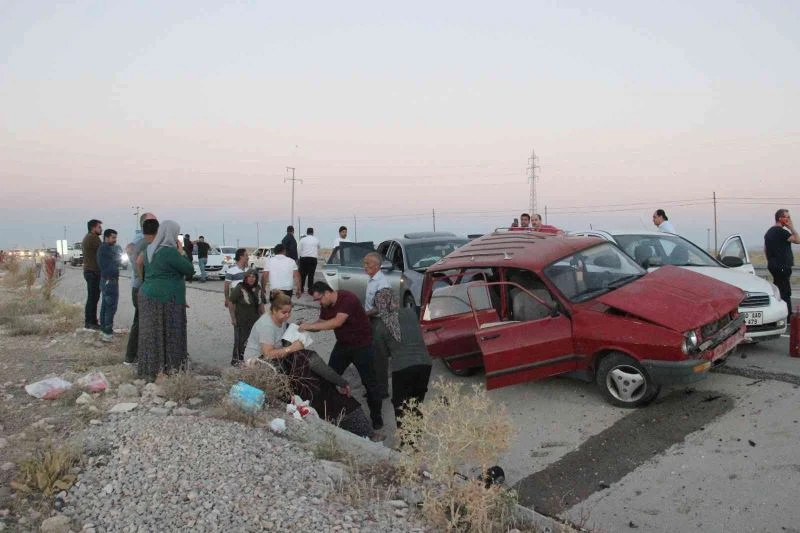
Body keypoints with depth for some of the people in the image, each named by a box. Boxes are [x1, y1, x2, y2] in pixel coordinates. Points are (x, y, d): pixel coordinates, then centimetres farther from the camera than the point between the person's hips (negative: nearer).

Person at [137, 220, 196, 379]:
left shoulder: (150, 249, 9)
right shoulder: (170, 251, -17)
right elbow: (189, 269, -11)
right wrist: (181, 252, 0)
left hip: (148, 295, 8)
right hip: (166, 299, -8)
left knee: (152, 334, 13)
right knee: (168, 335, 2)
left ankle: (149, 369, 20)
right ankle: (165, 370, 7)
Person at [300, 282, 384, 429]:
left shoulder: (348, 298, -28)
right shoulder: (326, 305, -3)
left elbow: (337, 322, -38)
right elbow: (322, 323, 6)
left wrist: (310, 326, -37)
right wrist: (306, 327, -14)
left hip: (362, 345, -7)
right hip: (342, 344, 7)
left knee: (369, 383, 2)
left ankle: (376, 416, 18)